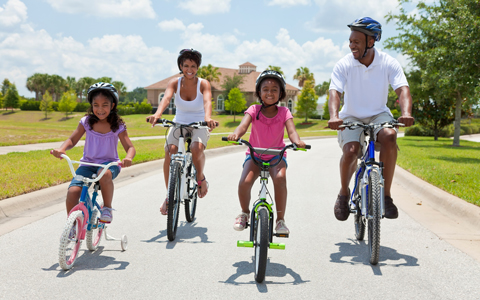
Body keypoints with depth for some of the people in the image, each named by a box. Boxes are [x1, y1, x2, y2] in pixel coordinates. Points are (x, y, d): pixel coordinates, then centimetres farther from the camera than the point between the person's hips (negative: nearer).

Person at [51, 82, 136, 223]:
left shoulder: (118, 126, -4)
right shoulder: (86, 122, 0)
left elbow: (130, 147, -7)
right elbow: (72, 140, 0)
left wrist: (128, 158, -32)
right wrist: (61, 149, -23)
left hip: (109, 163, -2)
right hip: (88, 163, 2)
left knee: (105, 174, -40)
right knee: (72, 192, -23)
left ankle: (107, 208, -15)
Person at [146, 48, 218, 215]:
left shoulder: (203, 84, -10)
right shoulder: (175, 83, -6)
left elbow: (207, 101, -29)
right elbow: (166, 98, -26)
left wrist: (207, 117, -51)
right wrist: (157, 114, -47)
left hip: (199, 126, -2)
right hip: (179, 124, 2)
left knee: (196, 148, -34)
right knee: (170, 152, -25)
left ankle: (200, 178, -2)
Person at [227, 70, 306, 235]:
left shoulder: (284, 112, -5)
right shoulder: (254, 110, -6)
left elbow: (291, 130, -19)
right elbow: (244, 124, -23)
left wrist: (297, 141, -44)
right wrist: (235, 134, -48)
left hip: (276, 155, 0)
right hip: (254, 154, 0)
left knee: (280, 178, -32)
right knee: (244, 182, -27)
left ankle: (280, 220, -15)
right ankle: (244, 213, 5)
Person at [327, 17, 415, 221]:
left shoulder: (388, 63, -9)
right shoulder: (344, 65, -11)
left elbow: (402, 89, -19)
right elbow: (334, 92, -21)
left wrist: (406, 113, -40)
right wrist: (334, 116, -42)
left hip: (378, 115, 1)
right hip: (352, 117, 0)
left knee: (389, 137, -33)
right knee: (350, 150, -28)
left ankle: (386, 194, -20)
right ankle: (344, 193, 1)